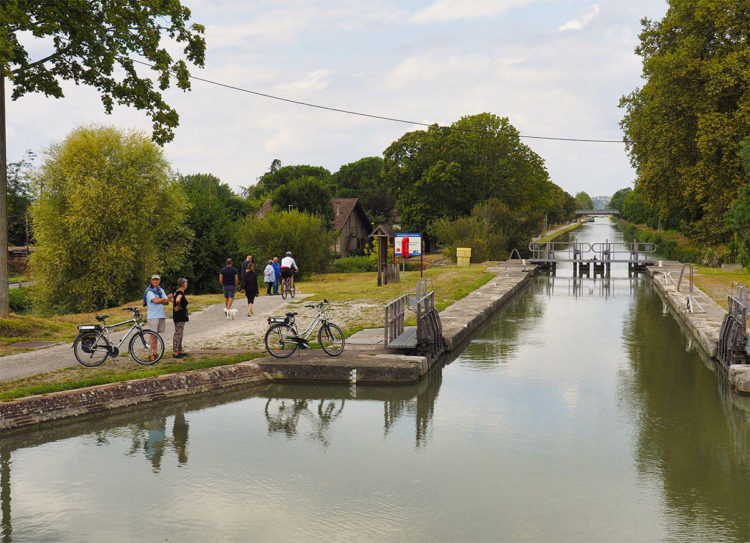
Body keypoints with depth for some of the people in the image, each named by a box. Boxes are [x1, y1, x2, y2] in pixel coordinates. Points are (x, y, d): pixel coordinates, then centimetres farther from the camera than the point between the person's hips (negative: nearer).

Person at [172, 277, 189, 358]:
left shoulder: (176, 292, 11)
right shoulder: (181, 293, -18)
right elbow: (177, 300, -37)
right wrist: (179, 306, -21)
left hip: (180, 317, 10)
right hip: (180, 317, -10)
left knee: (179, 334, 16)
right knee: (178, 334, -6)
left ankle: (180, 351, 24)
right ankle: (175, 353, -4)